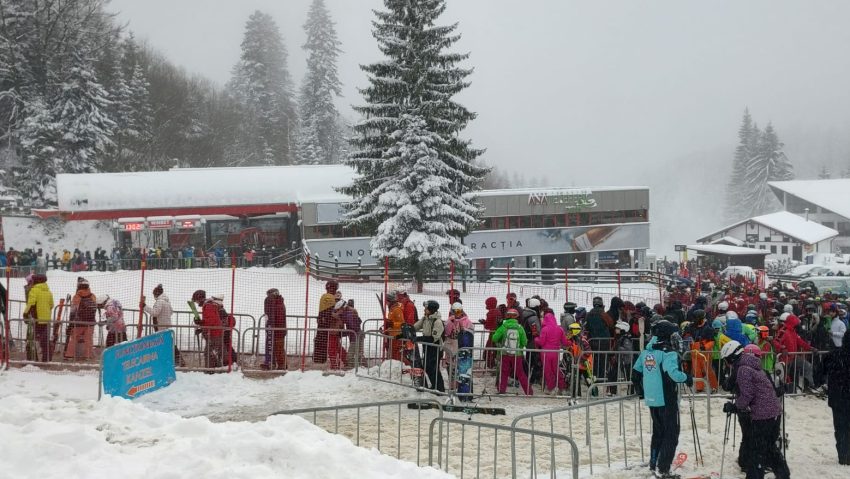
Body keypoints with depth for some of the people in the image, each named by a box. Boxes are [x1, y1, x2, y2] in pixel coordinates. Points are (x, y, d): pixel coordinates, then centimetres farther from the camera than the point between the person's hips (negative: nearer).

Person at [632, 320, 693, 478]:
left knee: (658, 431, 22)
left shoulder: (646, 352, 6)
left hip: (651, 399, 7)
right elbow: (673, 374, -29)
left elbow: (635, 373, 12)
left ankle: (653, 463, 30)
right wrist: (687, 378, -10)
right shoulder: (668, 352, -17)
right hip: (667, 400, -7)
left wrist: (640, 391, 26)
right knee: (671, 434, 1)